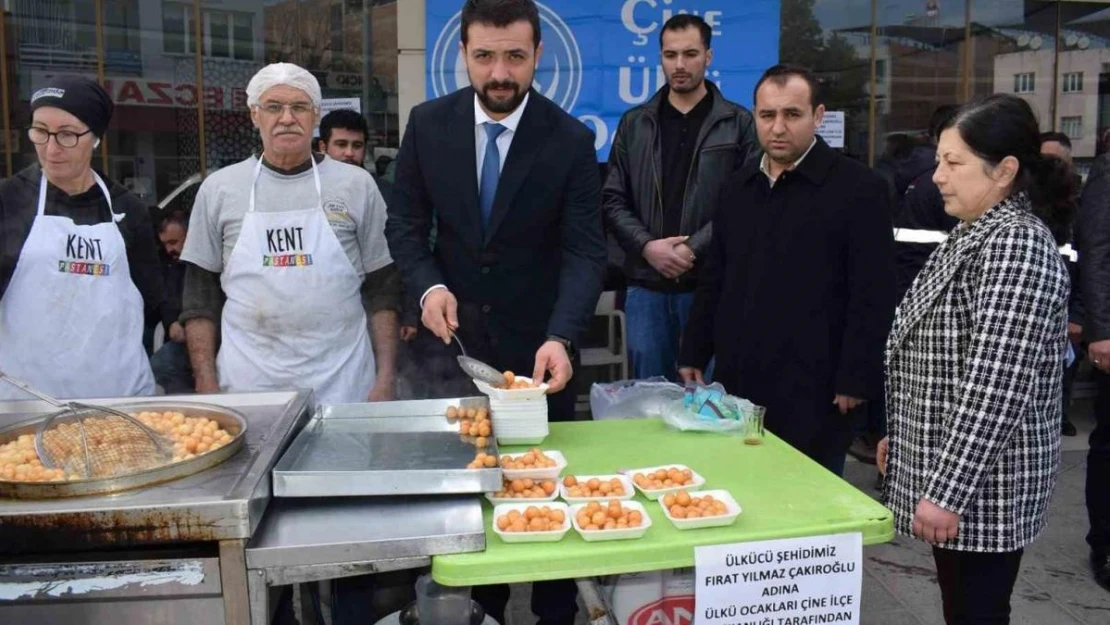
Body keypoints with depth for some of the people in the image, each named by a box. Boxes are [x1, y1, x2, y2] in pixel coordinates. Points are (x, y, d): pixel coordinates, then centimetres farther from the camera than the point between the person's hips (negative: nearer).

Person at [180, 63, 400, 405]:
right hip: (247, 387, 1)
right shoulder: (218, 189, 5)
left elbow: (381, 290, 5)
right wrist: (207, 386, 2)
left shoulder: (357, 185, 3)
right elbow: (200, 298, 8)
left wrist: (385, 379, -1)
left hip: (343, 387, 0)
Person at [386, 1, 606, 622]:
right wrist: (430, 286, -17)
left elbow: (586, 251, -16)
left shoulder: (571, 139, -12)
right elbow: (406, 221, 3)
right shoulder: (429, 123, -5)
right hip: (455, 331, 2)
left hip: (538, 337, -2)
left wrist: (560, 337, -32)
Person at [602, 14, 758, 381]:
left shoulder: (739, 123, 2)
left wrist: (693, 248, -15)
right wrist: (647, 246, -10)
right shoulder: (634, 123, 10)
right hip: (646, 284, 3)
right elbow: (613, 200, 6)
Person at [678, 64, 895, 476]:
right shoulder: (739, 187, 12)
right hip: (738, 382, 5)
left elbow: (873, 296, -10)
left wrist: (856, 379, -13)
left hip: (811, 389, -5)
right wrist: (695, 355, 13)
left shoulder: (858, 188, -7)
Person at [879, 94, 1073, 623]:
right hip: (947, 466, 9)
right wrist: (900, 435, 21)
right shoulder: (972, 236, 11)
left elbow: (996, 386, -25)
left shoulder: (1018, 245, -19)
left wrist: (948, 492, -24)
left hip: (981, 482, -9)